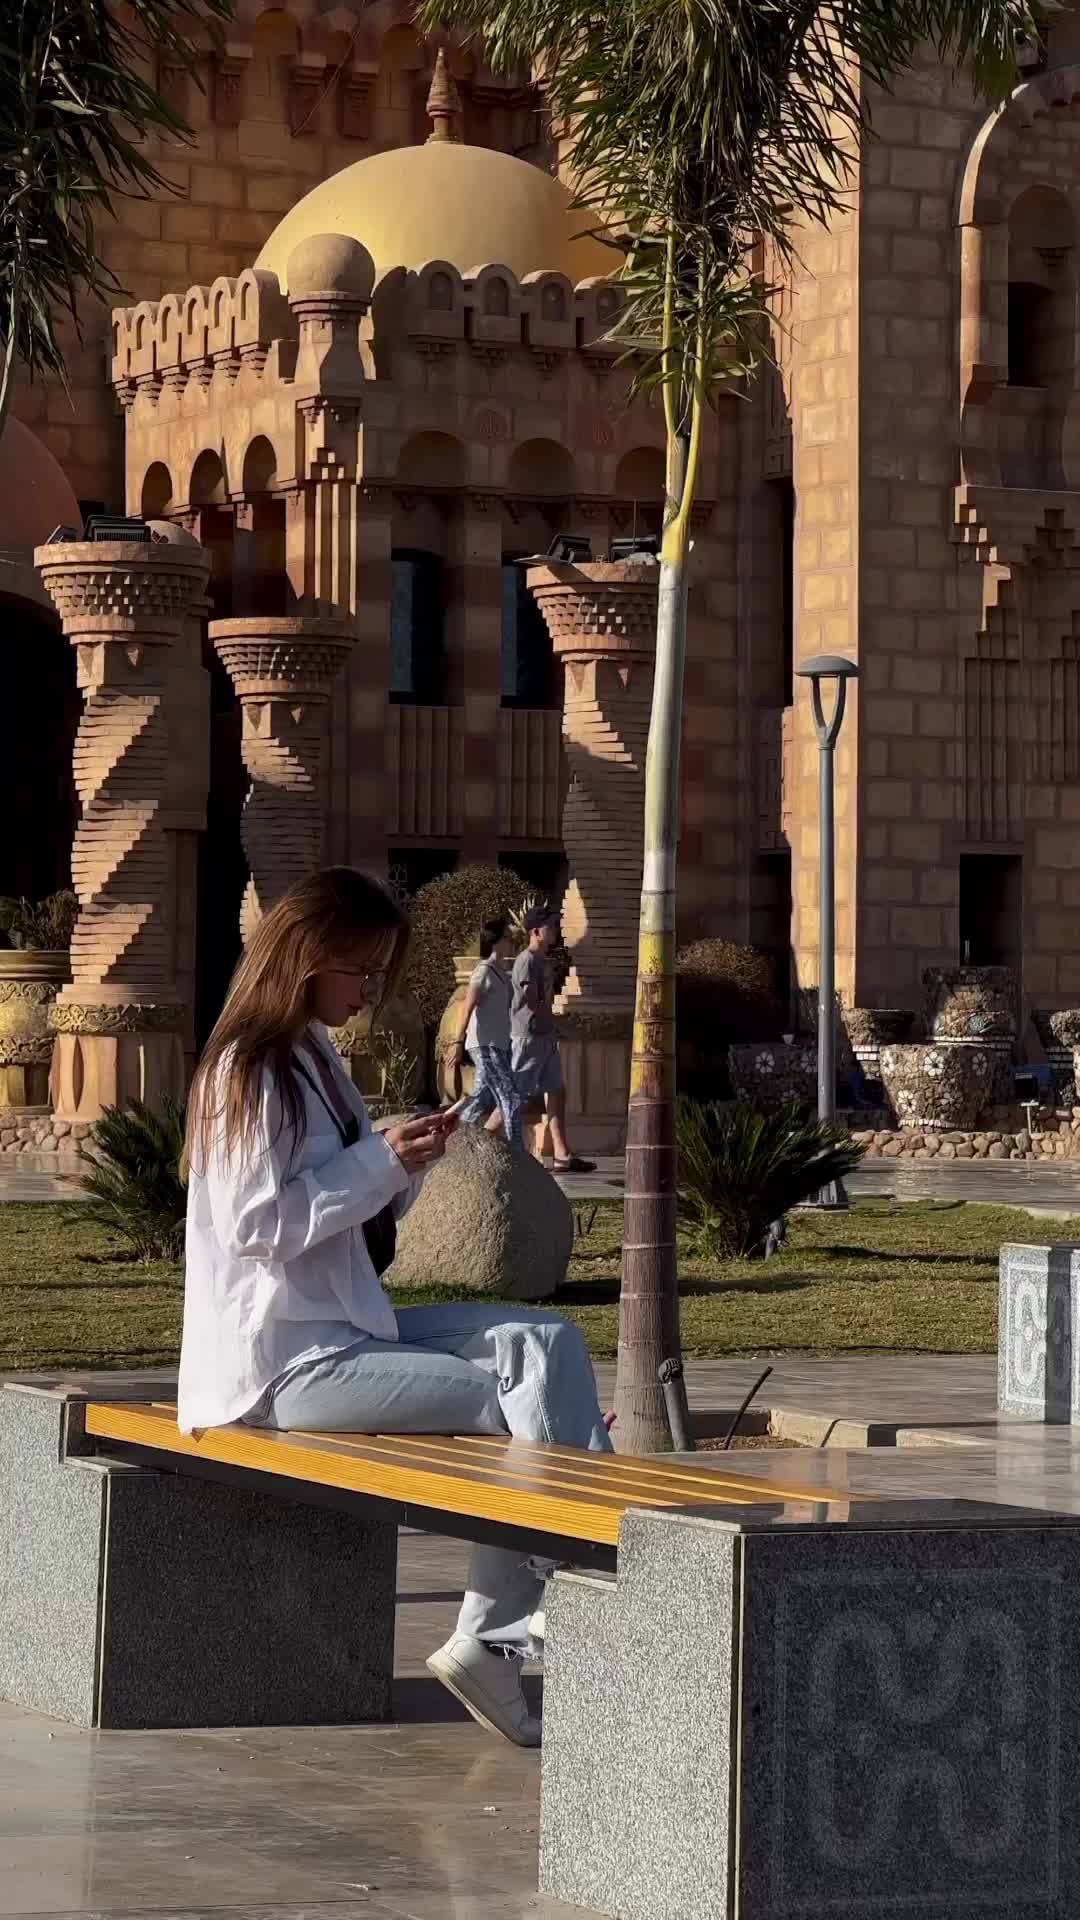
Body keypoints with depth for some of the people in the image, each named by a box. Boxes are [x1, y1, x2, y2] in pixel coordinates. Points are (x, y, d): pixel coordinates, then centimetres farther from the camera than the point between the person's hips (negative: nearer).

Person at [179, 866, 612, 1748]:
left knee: (545, 1343, -9)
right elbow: (255, 1225, -18)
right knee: (525, 1406, -17)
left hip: (347, 1327, 9)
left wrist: (405, 1164, 1)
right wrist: (380, 1163, -18)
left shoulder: (316, 1057, 18)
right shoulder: (250, 1071, -11)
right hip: (286, 1358, -9)